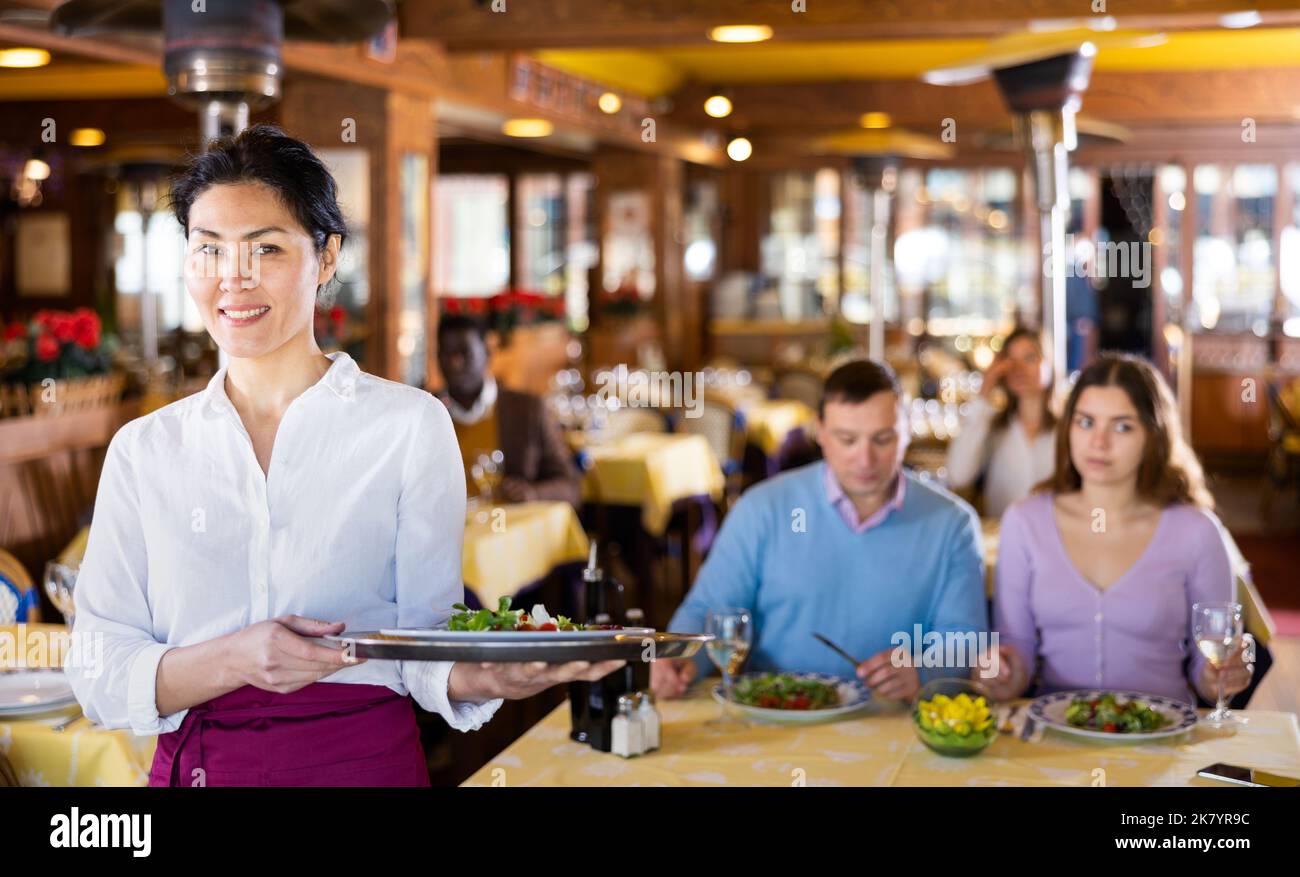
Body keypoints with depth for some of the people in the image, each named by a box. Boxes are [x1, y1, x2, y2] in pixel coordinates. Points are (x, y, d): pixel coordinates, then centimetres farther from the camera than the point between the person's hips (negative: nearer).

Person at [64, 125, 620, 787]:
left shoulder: (409, 424, -3)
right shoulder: (142, 449, 3)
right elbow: (97, 675, -3)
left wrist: (485, 676, -24)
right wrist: (234, 660, -20)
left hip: (362, 762, -2)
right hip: (191, 768, 2)